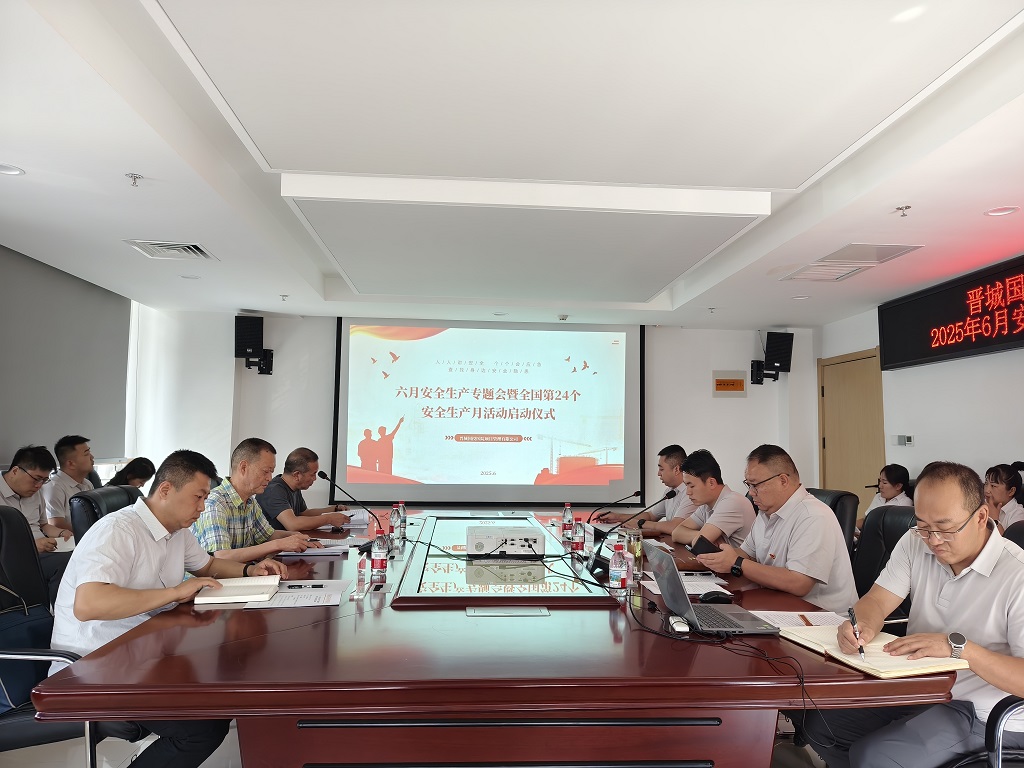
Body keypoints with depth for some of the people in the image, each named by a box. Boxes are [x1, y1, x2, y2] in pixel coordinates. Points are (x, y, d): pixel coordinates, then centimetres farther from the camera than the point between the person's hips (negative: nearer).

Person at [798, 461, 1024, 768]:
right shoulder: (915, 543, 0)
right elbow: (877, 601, -4)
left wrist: (959, 646, -32)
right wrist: (863, 626, -25)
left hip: (982, 715, -6)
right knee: (818, 721, -4)